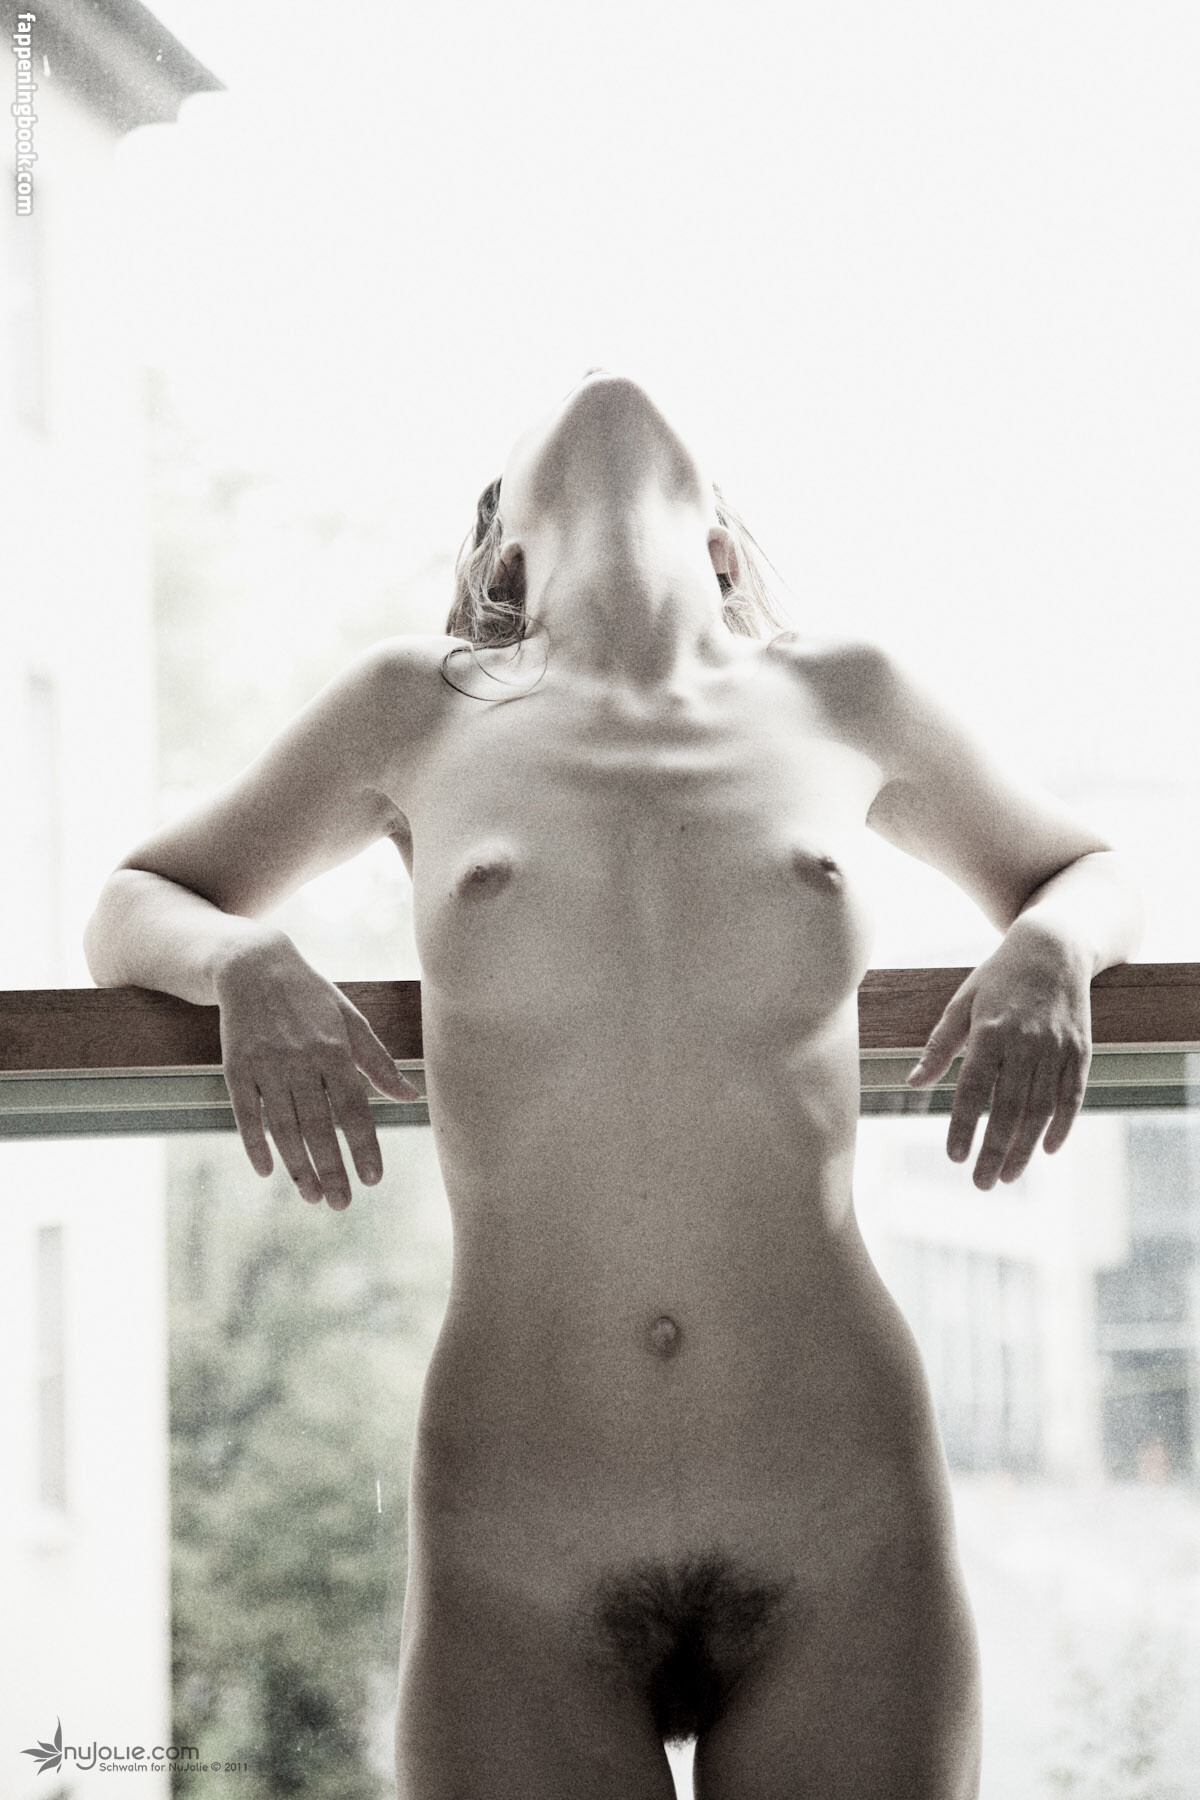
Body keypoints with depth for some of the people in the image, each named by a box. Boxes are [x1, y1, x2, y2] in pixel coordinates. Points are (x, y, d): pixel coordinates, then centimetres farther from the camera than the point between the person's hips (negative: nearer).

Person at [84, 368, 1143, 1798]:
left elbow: (1089, 872, 27)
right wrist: (246, 962, -3)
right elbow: (127, 913, 21)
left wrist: (1044, 952, 3)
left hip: (846, 1534, 1)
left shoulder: (839, 704, 12)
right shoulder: (417, 714, 10)